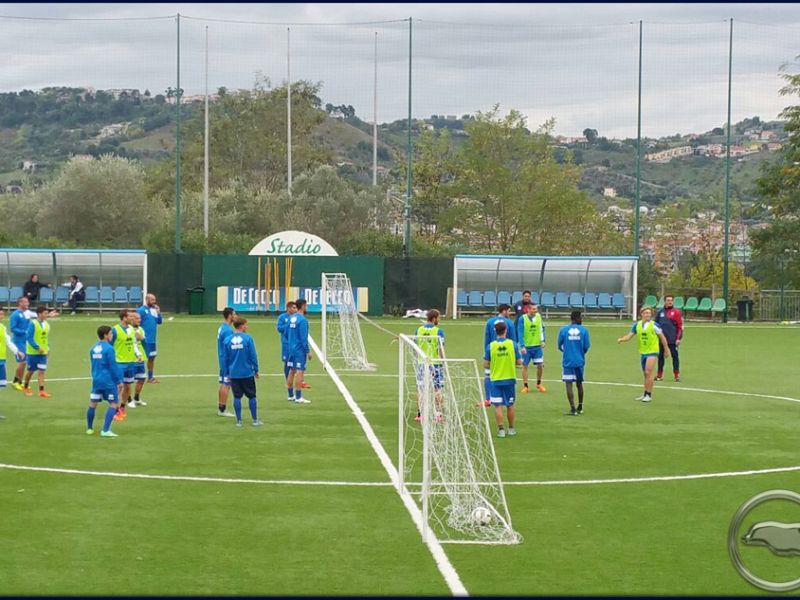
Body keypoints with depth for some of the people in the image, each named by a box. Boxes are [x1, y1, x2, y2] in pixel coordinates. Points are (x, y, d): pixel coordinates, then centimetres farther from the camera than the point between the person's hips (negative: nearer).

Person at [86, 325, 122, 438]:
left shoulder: (93, 348, 9)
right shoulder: (109, 348, -13)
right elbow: (113, 366, -13)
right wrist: (119, 381, -6)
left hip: (96, 379, 7)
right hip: (108, 381, -7)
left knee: (92, 404, 13)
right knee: (113, 404, -1)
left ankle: (89, 428, 23)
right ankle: (105, 430, -9)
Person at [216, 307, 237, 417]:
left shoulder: (222, 328, 11)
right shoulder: (228, 330, -19)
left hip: (222, 360, 10)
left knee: (223, 384, 14)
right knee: (226, 385, -5)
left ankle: (220, 408, 19)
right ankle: (223, 409, -2)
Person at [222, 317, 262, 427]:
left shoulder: (227, 340, -1)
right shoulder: (248, 338, -9)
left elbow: (225, 358, 6)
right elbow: (253, 356, -6)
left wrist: (227, 373, 16)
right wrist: (256, 370, 5)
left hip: (233, 374, 2)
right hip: (247, 373, -2)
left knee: (237, 397, 7)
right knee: (251, 396, 8)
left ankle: (239, 421, 7)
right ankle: (255, 420, 11)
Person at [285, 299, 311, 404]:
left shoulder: (291, 318, 8)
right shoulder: (303, 320, -16)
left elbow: (286, 334, 14)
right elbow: (304, 338, -18)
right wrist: (308, 351, -12)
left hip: (291, 348, 8)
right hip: (299, 349, -8)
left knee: (292, 371, 13)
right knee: (299, 372, -6)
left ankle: (291, 396, 20)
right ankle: (298, 397, -7)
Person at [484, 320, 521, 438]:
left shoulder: (490, 346, -8)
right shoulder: (513, 344, -7)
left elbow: (485, 365, -5)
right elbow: (519, 362, -3)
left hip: (495, 380, -1)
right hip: (510, 379, 1)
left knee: (498, 406, 3)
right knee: (510, 405, 14)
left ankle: (501, 429, -2)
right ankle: (511, 429, 23)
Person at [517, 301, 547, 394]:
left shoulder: (539, 316, 0)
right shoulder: (523, 319, -11)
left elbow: (542, 329, 11)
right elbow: (520, 333, -11)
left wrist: (542, 340, 3)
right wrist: (522, 346, -17)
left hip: (537, 346, 3)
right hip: (526, 347, -3)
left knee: (540, 365, 1)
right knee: (525, 366, 5)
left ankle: (539, 384, 22)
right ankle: (525, 386, 15)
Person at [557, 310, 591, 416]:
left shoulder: (563, 330, -3)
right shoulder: (583, 330, -2)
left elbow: (560, 346, 3)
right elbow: (586, 346, -2)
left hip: (567, 361, -2)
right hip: (579, 361, 2)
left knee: (569, 384, -1)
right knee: (579, 383, 17)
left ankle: (572, 409, -10)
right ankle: (580, 407, 26)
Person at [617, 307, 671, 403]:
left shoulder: (654, 325, -9)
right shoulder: (637, 325, 3)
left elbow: (662, 337, -1)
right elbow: (629, 335, 3)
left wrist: (666, 350, 4)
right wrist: (621, 339, -17)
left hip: (652, 352, -5)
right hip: (643, 352, 5)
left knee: (648, 372, -14)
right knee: (646, 374, 13)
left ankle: (649, 395, -9)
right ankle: (645, 394, 23)